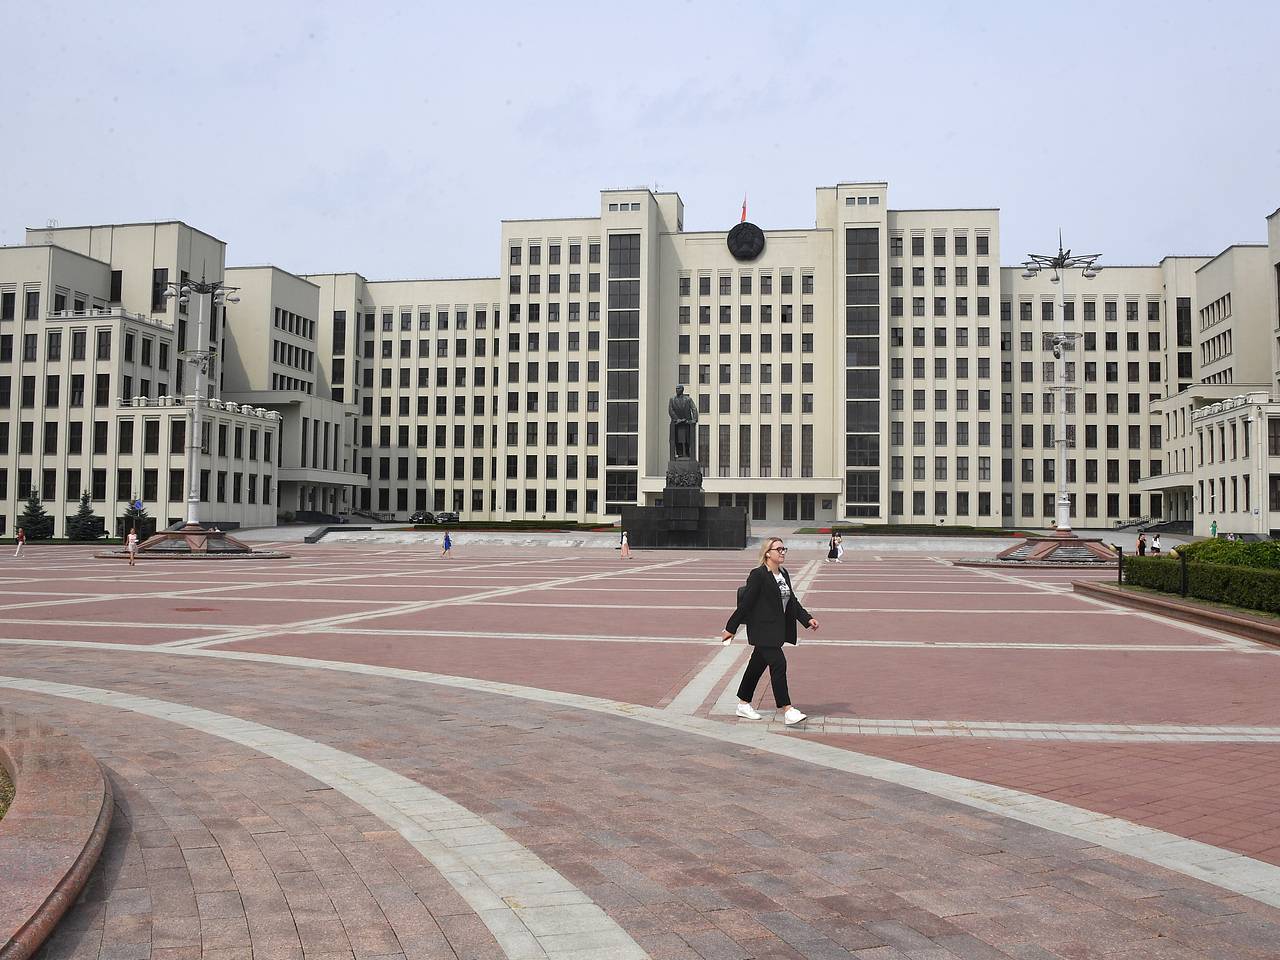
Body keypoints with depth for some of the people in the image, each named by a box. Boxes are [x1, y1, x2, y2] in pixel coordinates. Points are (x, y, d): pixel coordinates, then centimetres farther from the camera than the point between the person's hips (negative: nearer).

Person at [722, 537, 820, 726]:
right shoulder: (758, 575, -15)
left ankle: (743, 705, 27)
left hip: (777, 630, 8)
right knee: (778, 664, -13)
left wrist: (807, 618, 5)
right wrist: (731, 628, -10)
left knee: (757, 665, 16)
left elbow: (792, 601, 17)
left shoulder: (784, 574, 10)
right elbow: (745, 603, -14)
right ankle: (787, 711, -13)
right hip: (762, 630, -8)